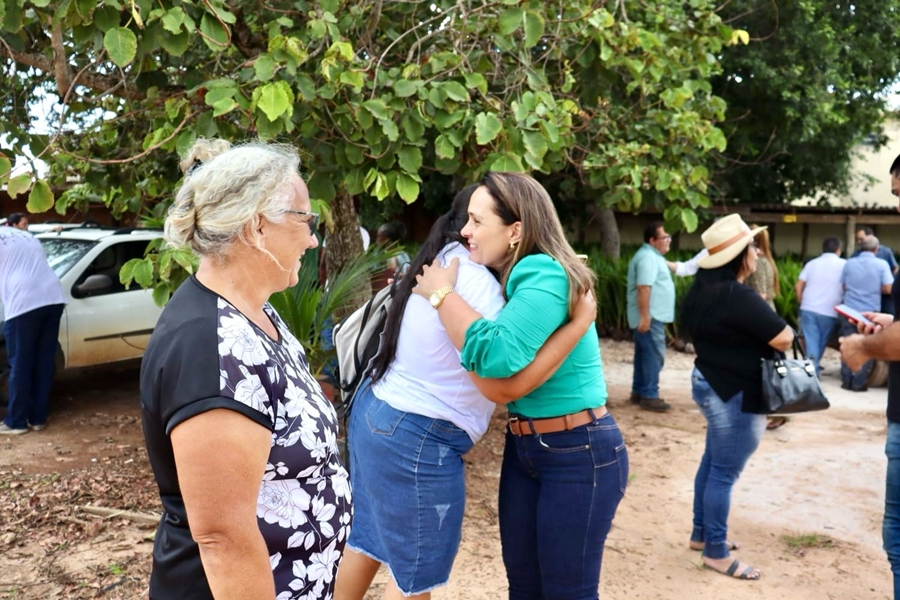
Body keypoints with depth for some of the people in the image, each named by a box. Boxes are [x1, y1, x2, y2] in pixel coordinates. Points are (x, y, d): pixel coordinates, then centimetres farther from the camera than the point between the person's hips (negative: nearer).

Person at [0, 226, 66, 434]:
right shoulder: (28, 237, 28)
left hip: (24, 303, -6)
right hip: (53, 298, 6)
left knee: (20, 367, 3)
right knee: (44, 364, 12)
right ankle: (38, 418, 19)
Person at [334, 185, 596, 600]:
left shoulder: (443, 263, 9)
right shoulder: (473, 279, -20)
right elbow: (503, 385, -25)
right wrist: (580, 322, -21)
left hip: (375, 413, 10)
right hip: (416, 440, -10)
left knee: (365, 544, 23)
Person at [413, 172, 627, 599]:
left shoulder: (546, 276, -21)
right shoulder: (509, 280, 3)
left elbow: (496, 355, -34)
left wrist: (441, 293, -21)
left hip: (580, 453, -8)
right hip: (523, 447, 8)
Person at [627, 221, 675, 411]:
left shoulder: (652, 256, 18)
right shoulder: (648, 257, -17)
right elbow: (643, 288, -25)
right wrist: (645, 316, -28)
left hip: (651, 315, 11)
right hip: (650, 317, -11)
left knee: (644, 354, 14)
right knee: (654, 355, -8)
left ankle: (638, 392, 20)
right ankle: (649, 396, -5)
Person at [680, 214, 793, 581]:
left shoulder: (706, 287, 4)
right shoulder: (739, 297, -25)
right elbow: (784, 338, -24)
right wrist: (771, 331, 0)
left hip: (714, 383, 10)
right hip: (735, 394, -10)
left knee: (712, 464, 19)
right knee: (725, 474, 0)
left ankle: (701, 534, 31)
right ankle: (716, 552, 10)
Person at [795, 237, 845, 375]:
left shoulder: (812, 263, 8)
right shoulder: (844, 265, 2)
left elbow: (798, 287, 5)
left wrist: (802, 303, 16)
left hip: (809, 309, 1)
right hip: (829, 312, -1)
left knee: (811, 341, 1)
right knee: (821, 343, 12)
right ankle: (814, 367, 18)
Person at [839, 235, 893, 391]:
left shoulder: (849, 263, 2)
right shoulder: (882, 264, -6)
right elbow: (888, 289, -9)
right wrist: (876, 289, 10)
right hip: (870, 312, -2)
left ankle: (846, 381, 11)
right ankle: (859, 383, 4)